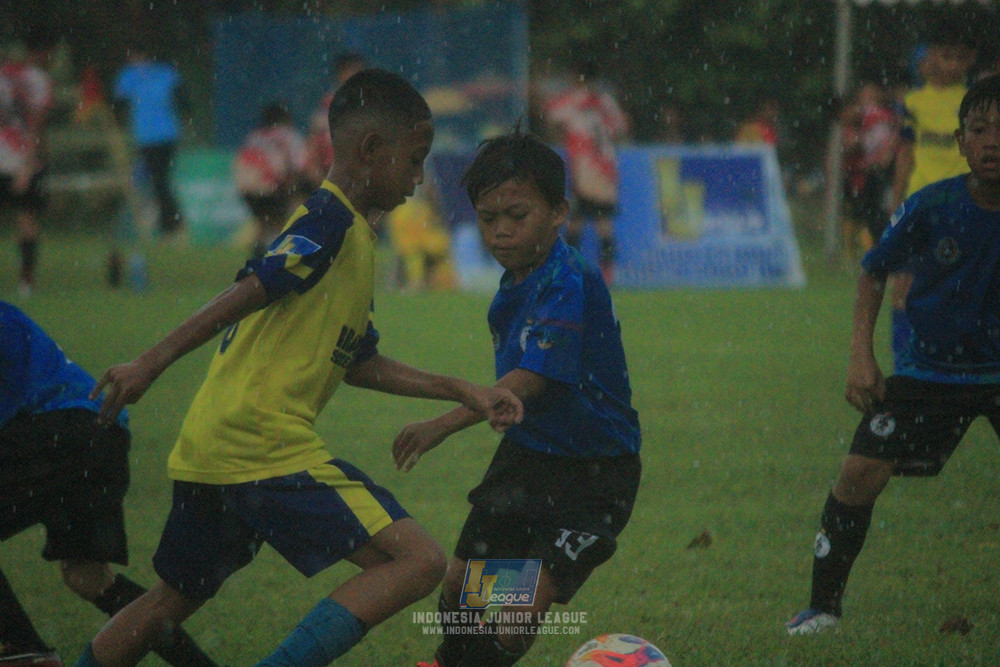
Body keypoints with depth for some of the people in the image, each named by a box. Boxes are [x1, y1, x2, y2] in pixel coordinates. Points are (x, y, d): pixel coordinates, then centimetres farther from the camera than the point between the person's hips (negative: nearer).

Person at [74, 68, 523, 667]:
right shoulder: (330, 221, -9)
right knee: (419, 561, -15)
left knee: (172, 602, 22)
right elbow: (250, 292, -18)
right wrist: (154, 363, -25)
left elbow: (360, 365, 26)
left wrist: (462, 392, 24)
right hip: (267, 449, -10)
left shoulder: (354, 238, 22)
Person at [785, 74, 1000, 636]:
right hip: (931, 369, 1)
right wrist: (862, 356, -6)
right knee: (860, 473, -8)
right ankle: (824, 606, 7)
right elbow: (875, 272, 1)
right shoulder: (932, 206, -14)